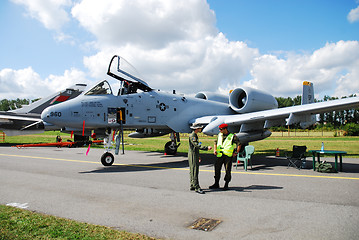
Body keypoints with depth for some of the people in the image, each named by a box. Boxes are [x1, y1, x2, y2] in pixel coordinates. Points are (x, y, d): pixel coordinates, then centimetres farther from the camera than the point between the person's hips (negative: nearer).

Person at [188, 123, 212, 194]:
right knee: (194, 172, -10)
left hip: (195, 156, 10)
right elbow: (197, 145, -27)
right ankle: (197, 188, -10)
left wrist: (198, 156, 27)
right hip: (193, 156, -10)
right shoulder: (192, 136, -16)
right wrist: (207, 148, -36)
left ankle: (192, 186, 21)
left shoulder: (195, 135, 17)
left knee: (192, 171, 14)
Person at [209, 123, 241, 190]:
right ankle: (216, 184, 20)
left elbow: (239, 144, 0)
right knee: (217, 169, 6)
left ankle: (226, 185, 14)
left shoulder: (232, 136, -4)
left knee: (228, 170, 0)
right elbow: (215, 142, 20)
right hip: (220, 155, 4)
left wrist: (236, 153, -5)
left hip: (228, 155, -4)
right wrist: (215, 150, 6)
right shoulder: (219, 135, 9)